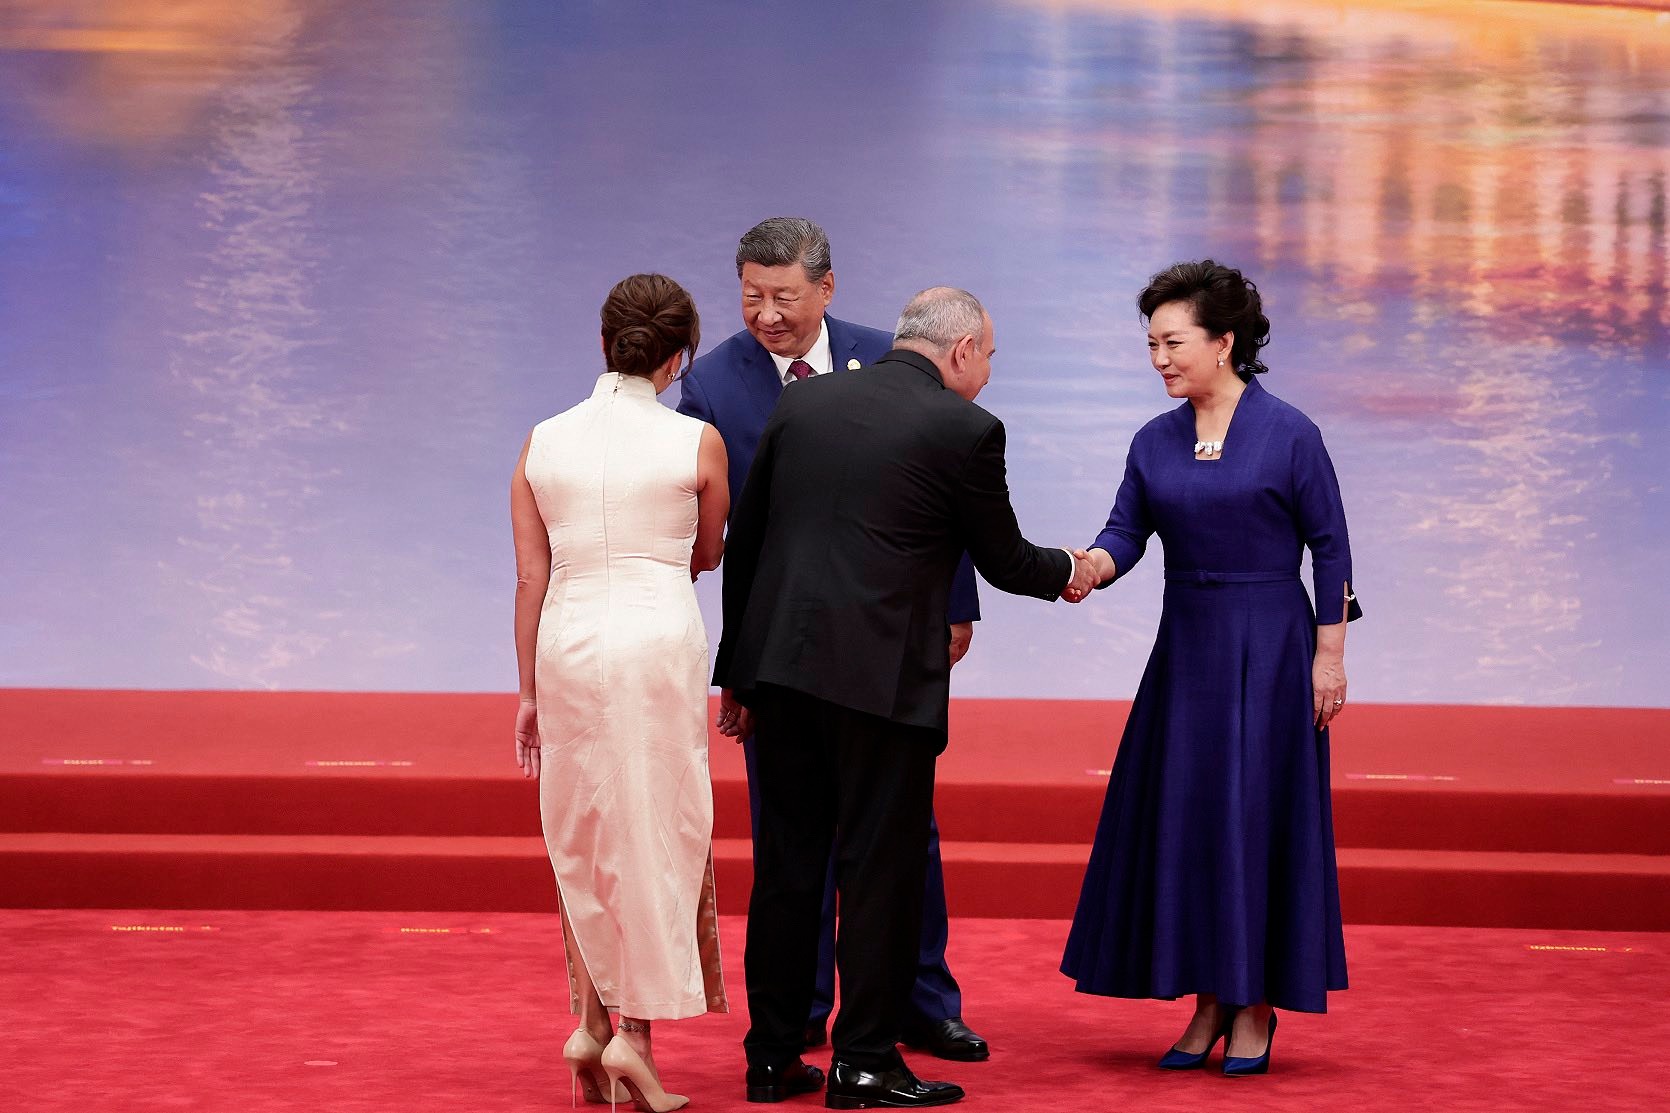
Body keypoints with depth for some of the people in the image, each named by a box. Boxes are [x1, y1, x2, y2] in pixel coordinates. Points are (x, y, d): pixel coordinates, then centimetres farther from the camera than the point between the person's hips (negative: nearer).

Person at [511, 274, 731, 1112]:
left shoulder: (544, 442, 4)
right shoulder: (696, 442, -3)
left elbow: (530, 577, 5)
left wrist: (529, 692, 12)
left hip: (567, 642, 3)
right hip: (660, 636, -3)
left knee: (582, 834, 15)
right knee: (655, 831, 4)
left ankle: (592, 1022, 15)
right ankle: (634, 1034, 0)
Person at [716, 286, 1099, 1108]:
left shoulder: (803, 402, 11)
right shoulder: (965, 429, -4)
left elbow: (742, 538, 12)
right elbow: (1001, 559, 4)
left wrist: (736, 667, 18)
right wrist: (1067, 573, 26)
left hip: (780, 665, 5)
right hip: (883, 674, -5)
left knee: (787, 859, 11)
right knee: (879, 865, 3)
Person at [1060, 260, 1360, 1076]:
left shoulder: (1288, 434, -7)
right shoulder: (1154, 443, 7)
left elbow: (1330, 548, -5)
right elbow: (1125, 533, -1)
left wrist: (1329, 656, -9)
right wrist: (1088, 569, -23)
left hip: (1269, 648, -5)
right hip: (1185, 648, 5)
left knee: (1257, 816, -3)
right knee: (1179, 819, 4)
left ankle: (1256, 1008, 7)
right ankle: (1208, 1001, 14)